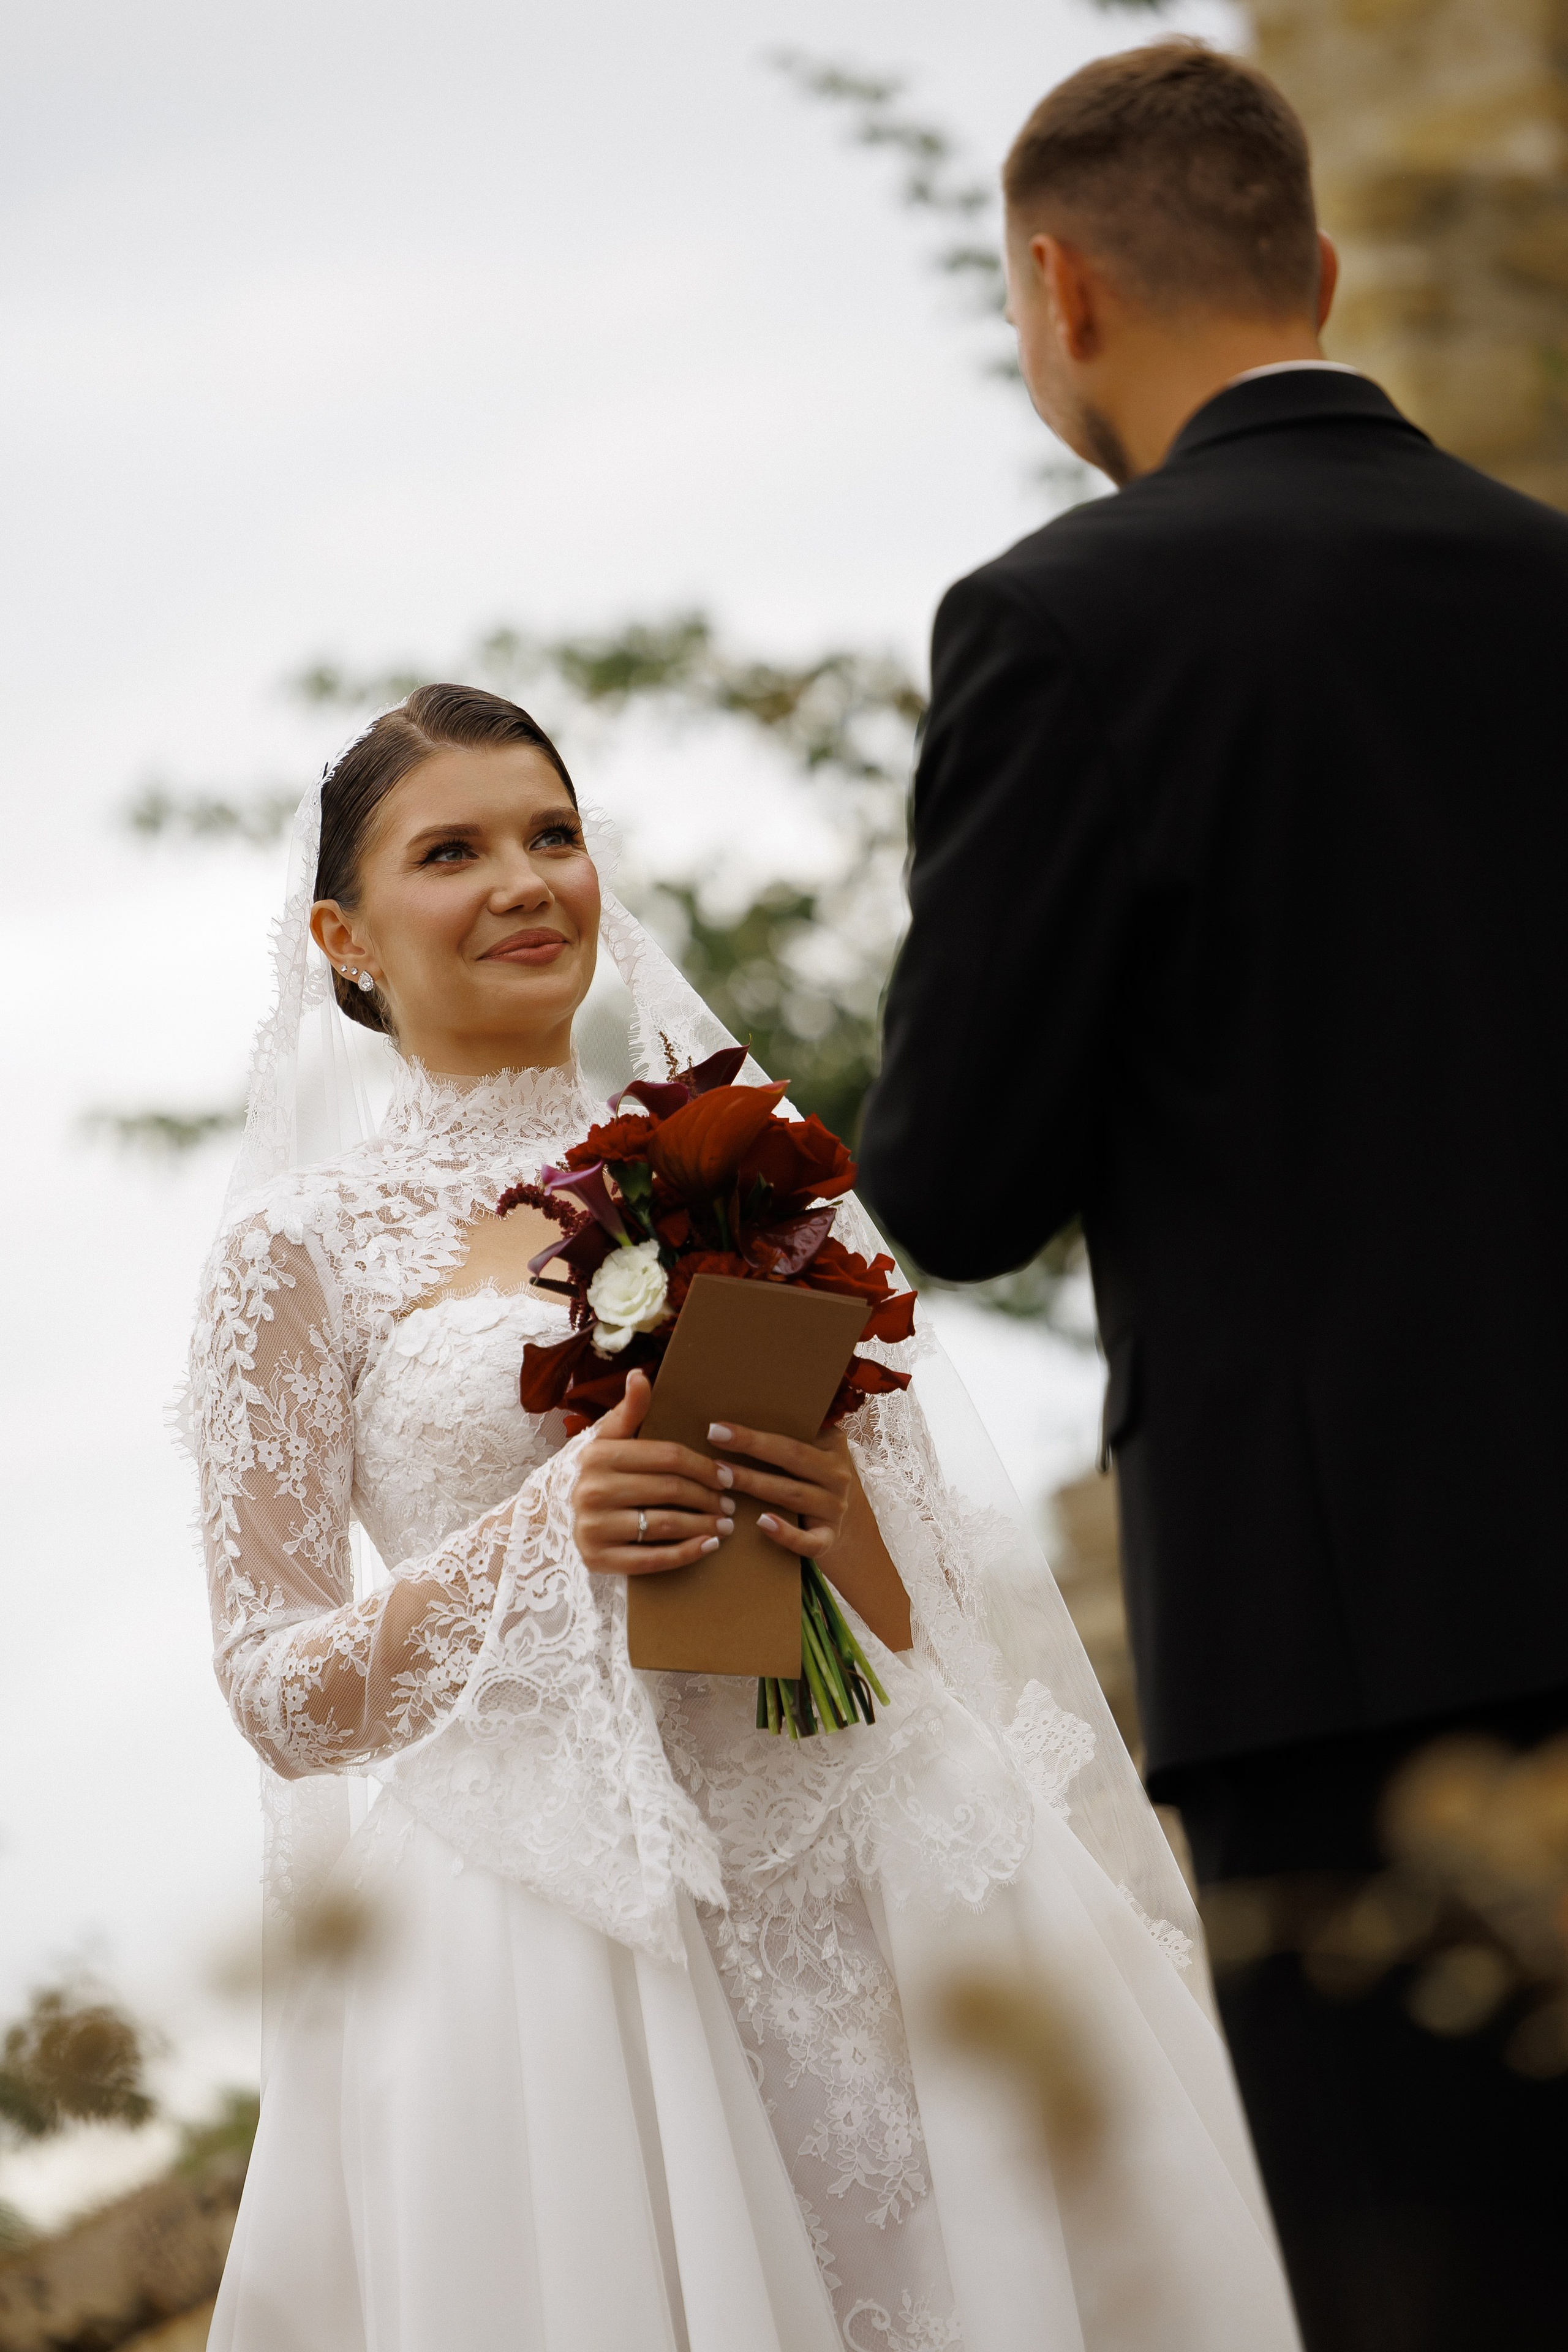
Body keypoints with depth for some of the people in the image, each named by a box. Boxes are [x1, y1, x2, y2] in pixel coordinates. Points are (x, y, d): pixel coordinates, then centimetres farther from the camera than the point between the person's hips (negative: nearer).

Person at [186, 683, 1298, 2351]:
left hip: (871, 1882, 3)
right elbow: (278, 1695, -1)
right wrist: (536, 1539, -16)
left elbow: (939, 1580, 15)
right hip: (545, 1914, -3)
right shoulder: (307, 1244, 3)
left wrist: (855, 1540, -8)